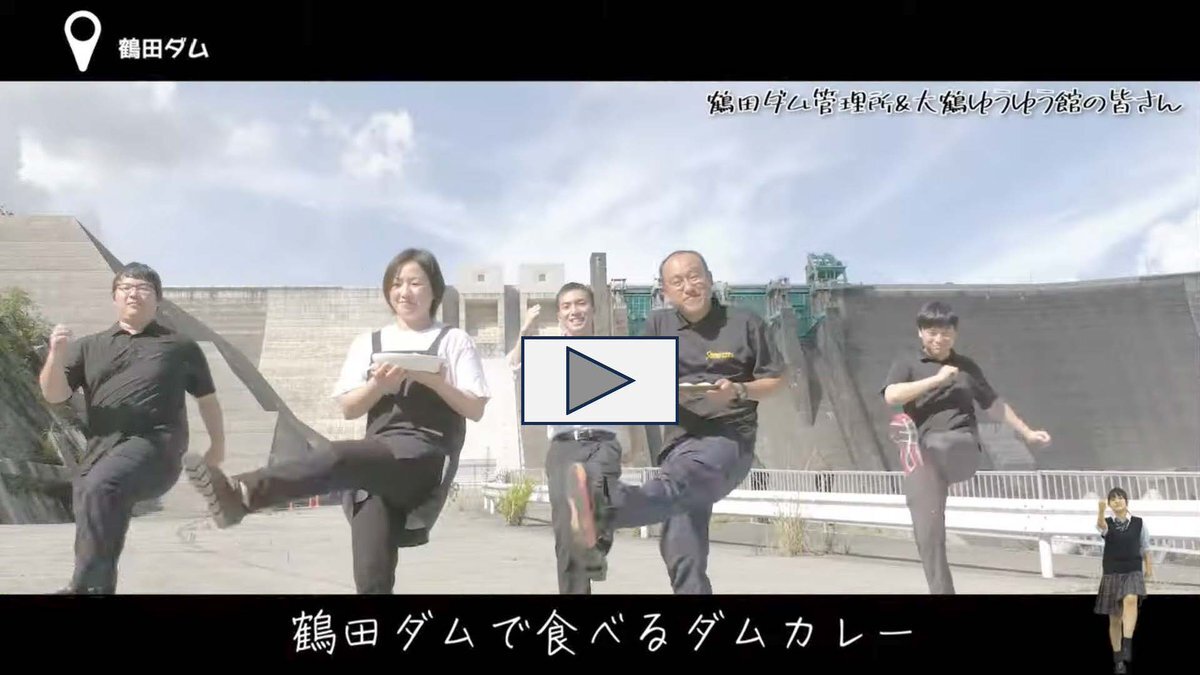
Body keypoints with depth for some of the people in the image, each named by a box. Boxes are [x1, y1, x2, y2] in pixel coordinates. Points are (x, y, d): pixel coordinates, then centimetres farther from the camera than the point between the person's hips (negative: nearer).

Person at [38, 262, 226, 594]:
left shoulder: (179, 346, 15)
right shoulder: (89, 347, 19)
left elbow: (206, 396, 23)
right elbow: (54, 394, 9)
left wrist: (217, 445, 23)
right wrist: (56, 354, -9)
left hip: (154, 445, -4)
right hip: (100, 450, 4)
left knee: (100, 486, -32)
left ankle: (83, 586, -31)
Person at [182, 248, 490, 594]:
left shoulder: (455, 341, 11)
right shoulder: (368, 343, 21)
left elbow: (475, 409, 5)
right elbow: (349, 408, 13)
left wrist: (435, 380, -11)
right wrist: (379, 386, -8)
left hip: (426, 455, -4)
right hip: (377, 459, 4)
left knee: (337, 456, -33)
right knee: (372, 576, -14)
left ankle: (241, 492, -50)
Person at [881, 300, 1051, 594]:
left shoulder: (967, 366, 17)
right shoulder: (908, 361, 8)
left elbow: (993, 402, 30)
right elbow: (891, 396, -10)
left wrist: (1027, 432, 35)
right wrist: (937, 379, -13)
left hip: (962, 447, 3)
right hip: (923, 456, -3)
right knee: (928, 533, -7)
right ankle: (941, 591, -2)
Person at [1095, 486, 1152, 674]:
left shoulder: (1139, 523, 1)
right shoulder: (1107, 524, -2)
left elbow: (1145, 546, 13)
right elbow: (1100, 526, -27)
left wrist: (1148, 566, 11)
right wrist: (1101, 509, -47)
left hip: (1133, 571, -1)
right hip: (1112, 573, 1)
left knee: (1130, 600, -33)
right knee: (1114, 618, 6)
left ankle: (1127, 645, -36)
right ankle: (1118, 659, 20)